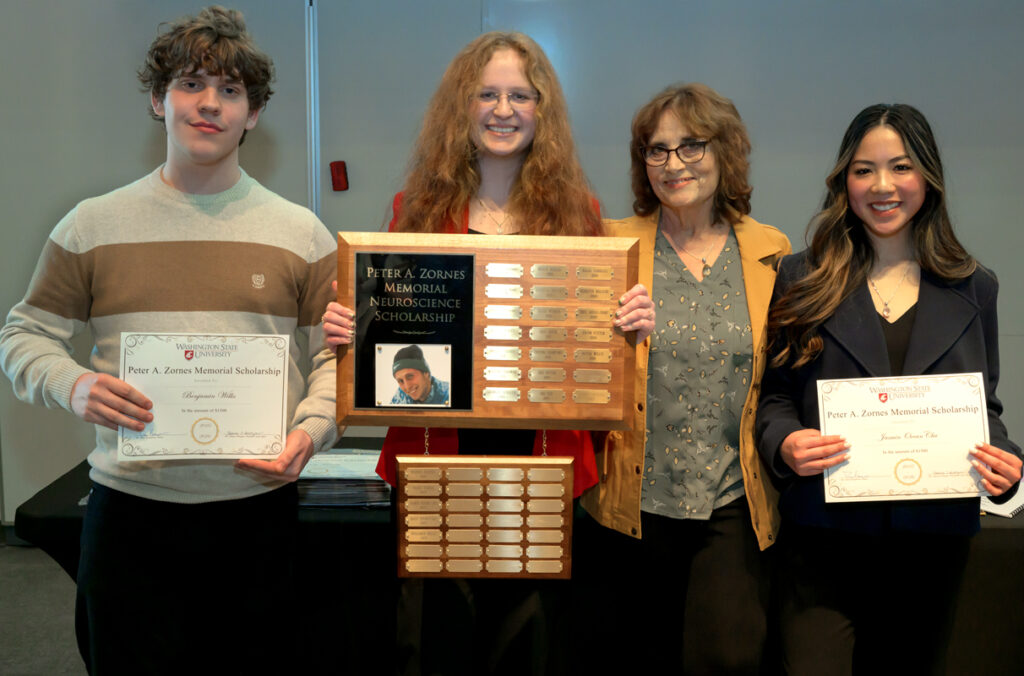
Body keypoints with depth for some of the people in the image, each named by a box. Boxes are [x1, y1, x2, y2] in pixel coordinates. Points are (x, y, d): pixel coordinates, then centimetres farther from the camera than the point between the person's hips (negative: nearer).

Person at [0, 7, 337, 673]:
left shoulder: (301, 233, 4)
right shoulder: (92, 226, 5)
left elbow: (336, 354, 5)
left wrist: (310, 431, -13)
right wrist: (74, 384, -11)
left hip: (258, 504, 0)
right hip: (129, 510, 0)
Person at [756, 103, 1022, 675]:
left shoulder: (974, 289, 8)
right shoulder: (802, 280, 1)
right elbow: (774, 394, 3)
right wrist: (785, 443, -17)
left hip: (933, 540, 3)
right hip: (824, 535, -2)